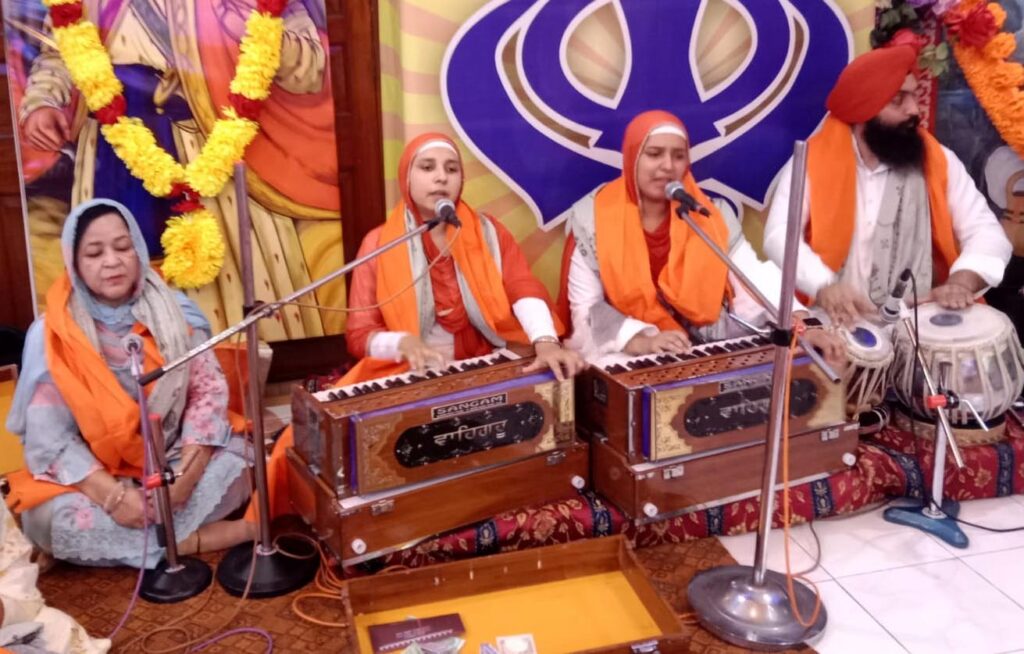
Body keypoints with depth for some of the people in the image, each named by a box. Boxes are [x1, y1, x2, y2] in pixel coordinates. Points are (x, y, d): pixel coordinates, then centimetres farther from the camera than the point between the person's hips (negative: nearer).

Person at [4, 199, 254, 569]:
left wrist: (184, 474, -22)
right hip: (95, 478, 0)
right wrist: (113, 494, -26)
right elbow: (48, 438, -14)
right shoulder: (52, 336, -11)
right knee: (51, 520, -29)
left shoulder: (175, 313, -5)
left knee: (235, 464, -24)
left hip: (175, 462, 1)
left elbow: (209, 392, -8)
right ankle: (196, 539, -21)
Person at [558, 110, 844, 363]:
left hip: (706, 355, 4)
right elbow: (586, 307, -10)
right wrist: (642, 340, -25)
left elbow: (755, 277, -5)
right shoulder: (592, 217, -4)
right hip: (625, 359, -3)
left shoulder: (710, 216, 4)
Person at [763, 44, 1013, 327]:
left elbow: (986, 231, 2)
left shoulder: (938, 161, 5)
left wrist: (962, 281, -19)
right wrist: (823, 287, -29)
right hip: (835, 319, -2)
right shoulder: (811, 161, -1)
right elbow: (780, 235, -11)